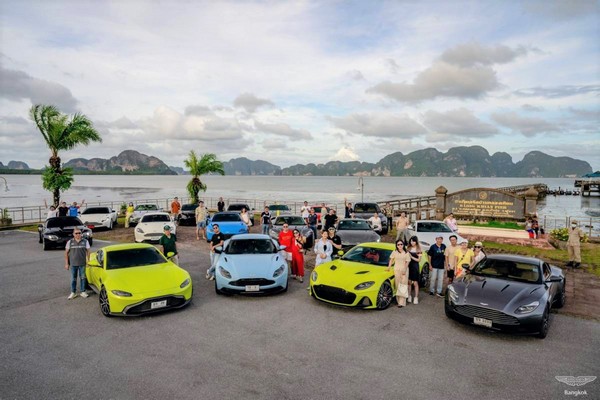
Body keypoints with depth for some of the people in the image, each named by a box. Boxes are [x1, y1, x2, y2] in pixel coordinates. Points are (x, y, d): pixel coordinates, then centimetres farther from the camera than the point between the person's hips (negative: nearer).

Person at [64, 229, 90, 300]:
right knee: (73, 279, 8)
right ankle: (73, 293, 19)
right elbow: (66, 253, 3)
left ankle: (83, 292, 19)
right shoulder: (70, 242, 0)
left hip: (82, 264, 0)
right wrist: (66, 263, 0)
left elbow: (88, 251, 3)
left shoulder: (85, 241, 0)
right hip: (73, 264, 0)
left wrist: (88, 261, -3)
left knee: (82, 278, 8)